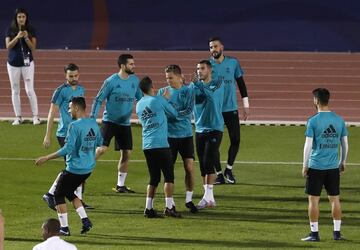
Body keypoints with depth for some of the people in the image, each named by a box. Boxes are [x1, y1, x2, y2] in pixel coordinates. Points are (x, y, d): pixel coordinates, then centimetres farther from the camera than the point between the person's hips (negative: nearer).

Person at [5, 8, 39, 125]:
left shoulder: (31, 30, -1)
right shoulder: (10, 30, 2)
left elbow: (33, 47, -5)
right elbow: (8, 46, -8)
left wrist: (26, 38, -21)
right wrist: (17, 37, -22)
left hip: (27, 63, -2)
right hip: (13, 64, 2)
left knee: (30, 90, -8)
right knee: (15, 91, 6)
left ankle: (35, 116, -4)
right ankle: (18, 117, 11)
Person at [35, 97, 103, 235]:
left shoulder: (75, 126, -20)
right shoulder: (94, 124, 4)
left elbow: (67, 149, -24)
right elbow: (99, 142, 17)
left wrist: (46, 158, -19)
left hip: (74, 168, -8)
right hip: (88, 168, 8)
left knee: (59, 194, 8)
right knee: (69, 192, 24)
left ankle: (64, 228, 6)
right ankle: (85, 220, 13)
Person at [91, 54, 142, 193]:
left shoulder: (135, 80, 4)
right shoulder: (111, 81, -11)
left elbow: (140, 99, 16)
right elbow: (98, 100, -6)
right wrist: (92, 119, -12)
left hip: (125, 123, 5)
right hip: (110, 121, -5)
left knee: (127, 154, 5)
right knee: (102, 149, -19)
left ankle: (120, 185, 16)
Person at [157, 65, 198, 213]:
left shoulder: (188, 91, 1)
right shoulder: (162, 92, 5)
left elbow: (189, 111, -8)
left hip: (185, 134, 0)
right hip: (168, 135, 0)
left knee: (189, 167, -5)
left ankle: (189, 200, 9)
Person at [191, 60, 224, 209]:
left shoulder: (217, 85, -3)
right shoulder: (195, 85, 11)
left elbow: (211, 95, -23)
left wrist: (197, 83, -27)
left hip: (214, 128, -5)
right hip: (200, 129, 5)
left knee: (208, 162, -13)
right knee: (203, 165, 5)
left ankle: (207, 197, -12)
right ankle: (209, 198, 10)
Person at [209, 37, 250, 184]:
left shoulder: (233, 62, 3)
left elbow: (241, 83, 9)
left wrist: (246, 106, 7)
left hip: (231, 108, 1)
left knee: (235, 140, 0)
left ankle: (229, 169, 19)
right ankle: (219, 173, 10)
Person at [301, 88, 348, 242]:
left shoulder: (313, 121, -9)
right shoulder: (339, 120, 4)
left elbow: (308, 145, -10)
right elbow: (344, 144, 9)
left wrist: (304, 166, -1)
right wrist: (342, 163, 21)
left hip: (316, 166, -4)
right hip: (334, 167, 4)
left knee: (313, 200, 3)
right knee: (335, 199, 11)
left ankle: (314, 233, 4)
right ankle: (337, 233, 13)